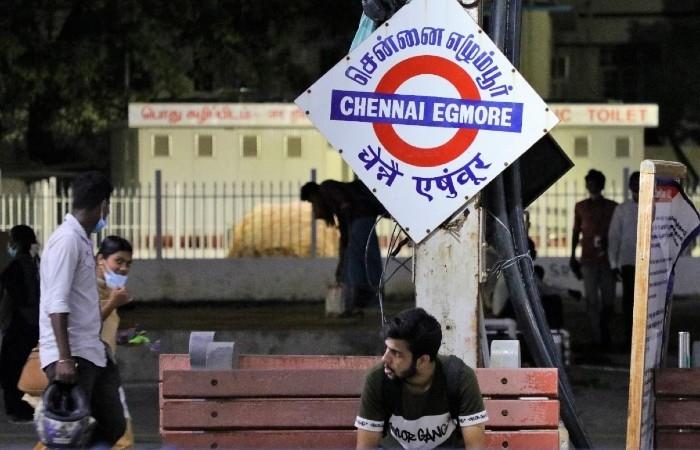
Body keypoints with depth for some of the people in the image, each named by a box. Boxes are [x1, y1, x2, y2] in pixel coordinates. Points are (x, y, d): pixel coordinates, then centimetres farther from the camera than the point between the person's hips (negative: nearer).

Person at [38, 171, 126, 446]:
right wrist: (64, 359, -28)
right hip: (72, 357, -10)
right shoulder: (67, 240, -15)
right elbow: (56, 305, -22)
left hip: (91, 353, 10)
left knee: (113, 425, 12)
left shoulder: (82, 240, 15)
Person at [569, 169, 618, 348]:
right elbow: (576, 232, 13)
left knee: (608, 299, 1)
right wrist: (573, 256, 10)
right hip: (588, 260, 0)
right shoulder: (581, 207, 9)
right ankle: (597, 337, -3)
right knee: (592, 300, -4)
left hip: (608, 259, 0)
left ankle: (604, 327, 28)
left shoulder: (612, 207, 6)